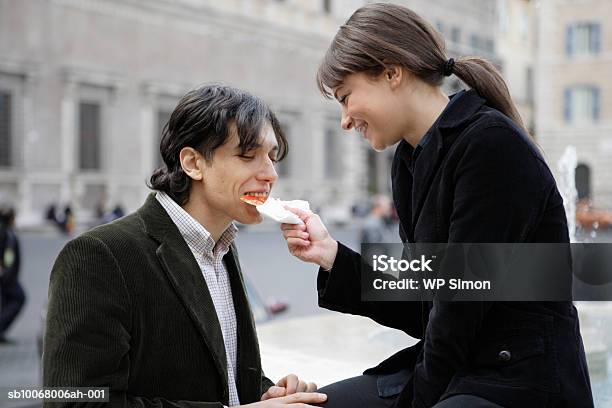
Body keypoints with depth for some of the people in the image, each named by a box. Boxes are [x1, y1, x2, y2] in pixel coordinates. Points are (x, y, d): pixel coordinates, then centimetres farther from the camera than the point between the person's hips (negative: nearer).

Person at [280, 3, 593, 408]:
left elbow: (461, 304, -17)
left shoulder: (491, 143, -16)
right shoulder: (410, 161, 10)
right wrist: (331, 255, 1)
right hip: (455, 371, 9)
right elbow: (426, 312, 9)